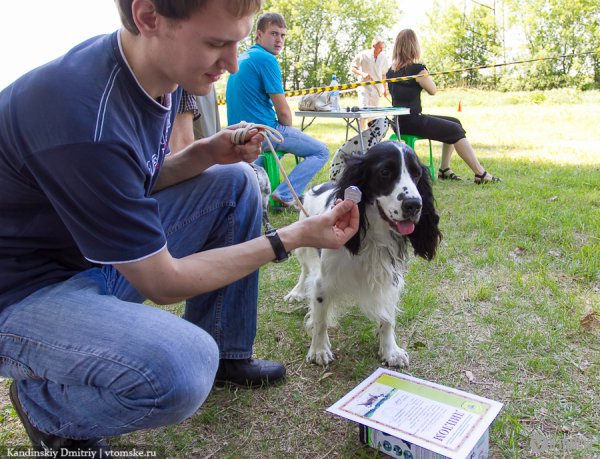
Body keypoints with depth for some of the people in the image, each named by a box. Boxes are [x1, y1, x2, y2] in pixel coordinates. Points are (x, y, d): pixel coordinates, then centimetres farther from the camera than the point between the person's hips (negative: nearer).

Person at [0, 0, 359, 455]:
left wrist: (207, 153, -9)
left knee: (236, 181, 0)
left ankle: (223, 353, 11)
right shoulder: (88, 123, -33)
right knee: (181, 371, -35)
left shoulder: (159, 73, -5)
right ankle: (44, 405, 1)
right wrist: (291, 238, -19)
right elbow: (161, 282, -24)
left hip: (107, 249, 9)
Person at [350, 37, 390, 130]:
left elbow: (384, 74, 16)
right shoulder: (363, 55, -7)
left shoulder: (383, 58, 5)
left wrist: (385, 89, 18)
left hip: (377, 89, 4)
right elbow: (352, 68, -3)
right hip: (364, 87, -4)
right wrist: (362, 74, -20)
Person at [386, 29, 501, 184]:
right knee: (456, 130, -5)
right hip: (412, 121, -9)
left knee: (454, 124, 17)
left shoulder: (391, 71, 10)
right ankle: (480, 174, -5)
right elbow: (433, 90, -1)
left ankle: (444, 169, 15)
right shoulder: (417, 68, -14)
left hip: (400, 120, 9)